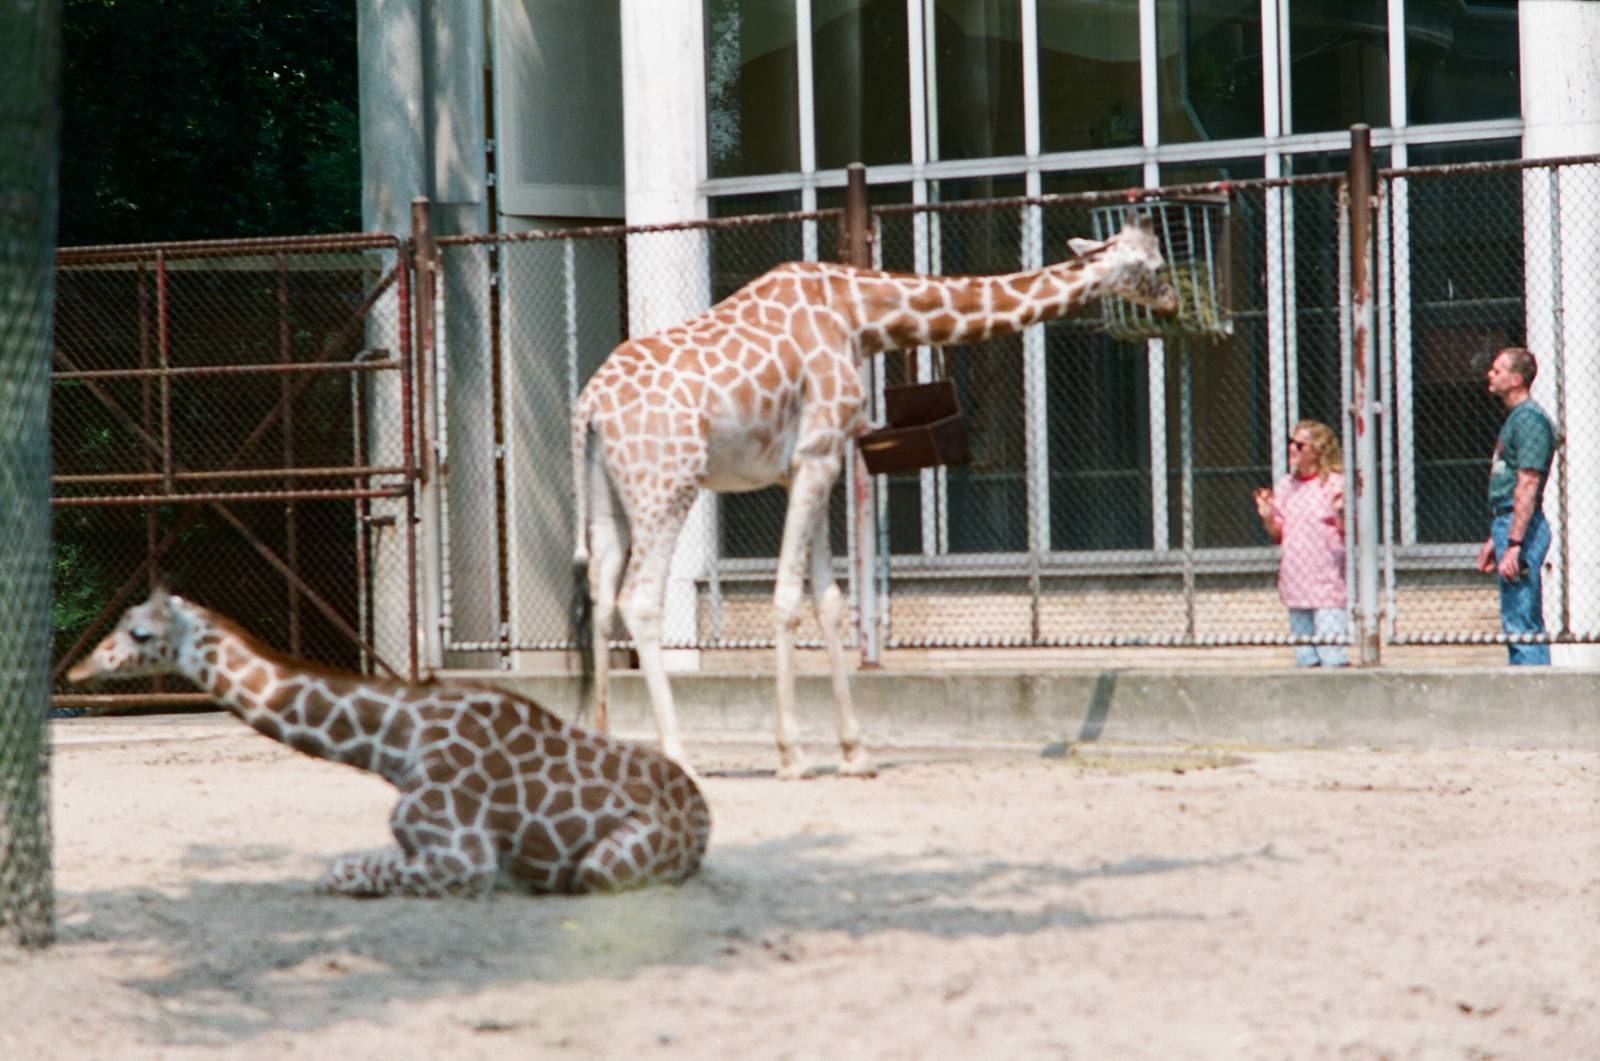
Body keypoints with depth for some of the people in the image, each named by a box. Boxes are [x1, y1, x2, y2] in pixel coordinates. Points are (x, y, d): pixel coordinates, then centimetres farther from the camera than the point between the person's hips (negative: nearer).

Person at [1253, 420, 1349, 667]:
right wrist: (1267, 516, -2)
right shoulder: (1286, 485, 12)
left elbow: (1350, 534, -8)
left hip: (1327, 586, -7)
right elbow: (1278, 534, 17)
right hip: (1296, 586, 7)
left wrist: (1341, 513, -27)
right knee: (1305, 660, 11)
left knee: (1333, 660, -12)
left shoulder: (1335, 484, -7)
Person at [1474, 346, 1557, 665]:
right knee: (1516, 622, 12)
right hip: (1507, 525, 11)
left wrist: (1513, 544, -24)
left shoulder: (1529, 419, -14)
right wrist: (1494, 540, 25)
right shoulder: (1515, 418, 19)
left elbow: (1527, 487, -20)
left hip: (1522, 528, -11)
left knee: (1522, 623, -11)